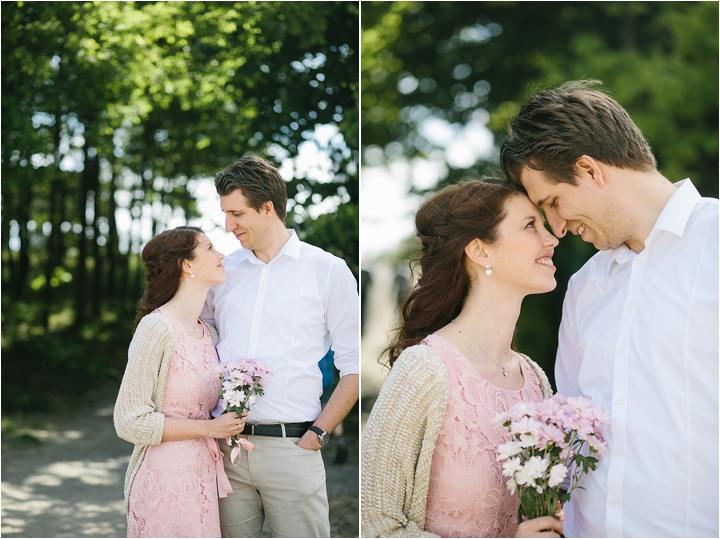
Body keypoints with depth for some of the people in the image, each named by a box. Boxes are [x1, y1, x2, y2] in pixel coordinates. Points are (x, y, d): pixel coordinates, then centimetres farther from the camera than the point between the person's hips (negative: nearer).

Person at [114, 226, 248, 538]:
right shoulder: (157, 327, -13)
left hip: (204, 476, 7)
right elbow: (130, 421, -15)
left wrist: (230, 425, 2)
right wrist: (209, 428, -16)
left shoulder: (207, 332, 10)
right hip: (167, 480, -7)